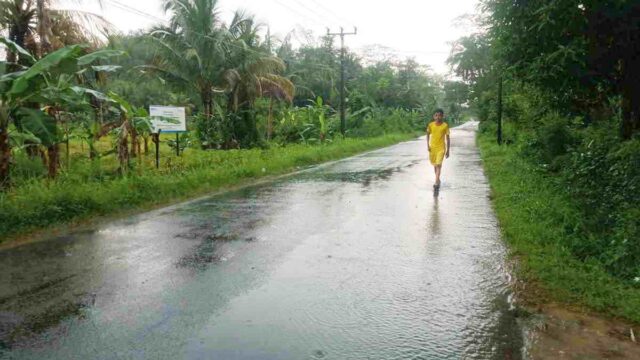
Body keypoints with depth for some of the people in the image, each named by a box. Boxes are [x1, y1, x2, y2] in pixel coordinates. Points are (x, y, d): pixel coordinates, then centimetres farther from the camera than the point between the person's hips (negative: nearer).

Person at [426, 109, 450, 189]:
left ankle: (436, 182, -19)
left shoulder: (445, 125, -8)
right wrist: (428, 145, -1)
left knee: (439, 164, -15)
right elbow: (428, 134, 12)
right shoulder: (430, 125, -4)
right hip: (432, 148, 3)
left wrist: (448, 150, -2)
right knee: (435, 165, 14)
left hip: (441, 148, -3)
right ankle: (438, 179, 32)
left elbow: (448, 138, -2)